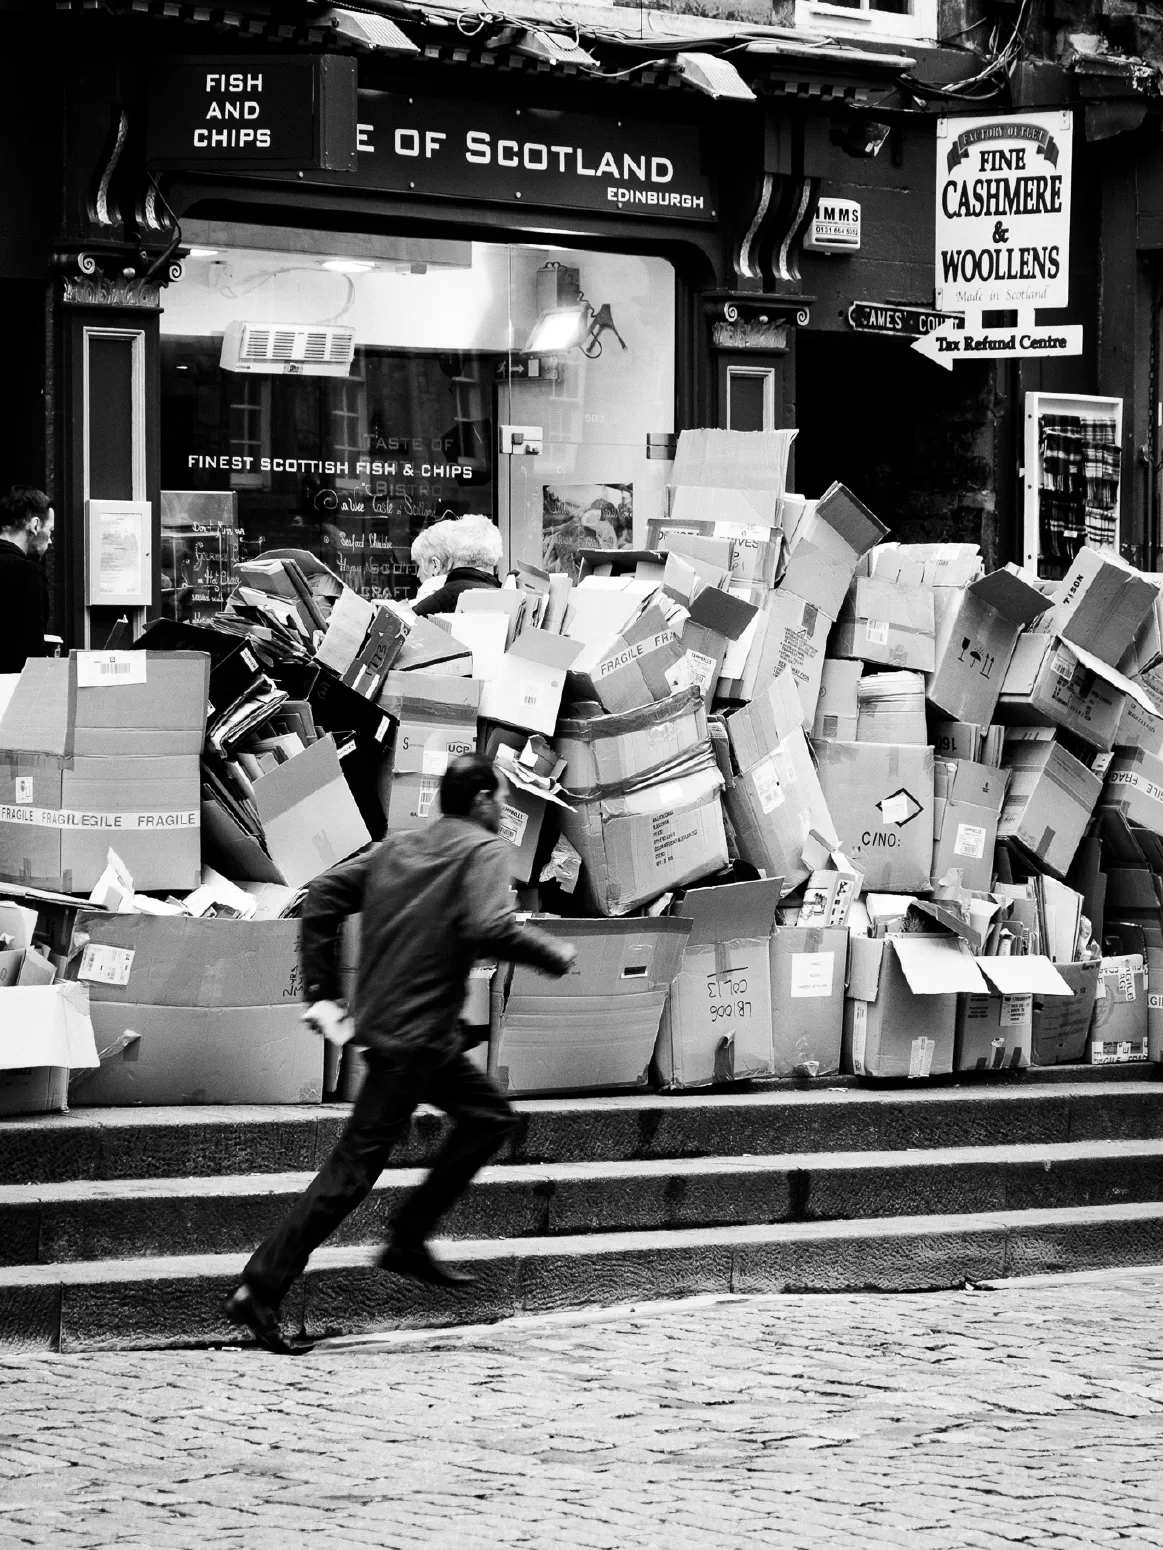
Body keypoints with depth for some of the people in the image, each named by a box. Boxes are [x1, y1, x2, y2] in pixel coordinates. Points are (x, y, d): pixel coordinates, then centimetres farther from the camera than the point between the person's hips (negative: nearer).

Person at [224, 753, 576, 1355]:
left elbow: (323, 895, 10)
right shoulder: (482, 850, -6)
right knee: (355, 1166, -7)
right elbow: (489, 928, -23)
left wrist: (321, 992, 11)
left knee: (488, 1113, 21)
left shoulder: (397, 847, 15)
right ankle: (259, 1290, -9)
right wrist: (555, 955, -7)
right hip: (413, 1038, -9)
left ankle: (409, 1242, 18)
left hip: (381, 1022, 9)